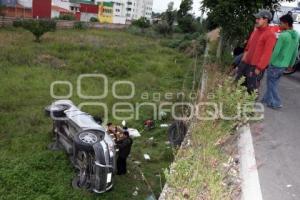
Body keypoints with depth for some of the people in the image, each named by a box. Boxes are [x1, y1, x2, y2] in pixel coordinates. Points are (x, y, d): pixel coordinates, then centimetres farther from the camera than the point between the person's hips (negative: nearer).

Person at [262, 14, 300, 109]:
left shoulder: (283, 35, -20)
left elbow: (276, 51, -19)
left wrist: (270, 62, -7)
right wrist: (291, 64, 21)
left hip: (276, 64, -8)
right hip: (284, 65, 8)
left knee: (271, 84, 7)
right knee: (274, 83, 20)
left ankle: (276, 103, 12)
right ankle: (267, 99, 29)